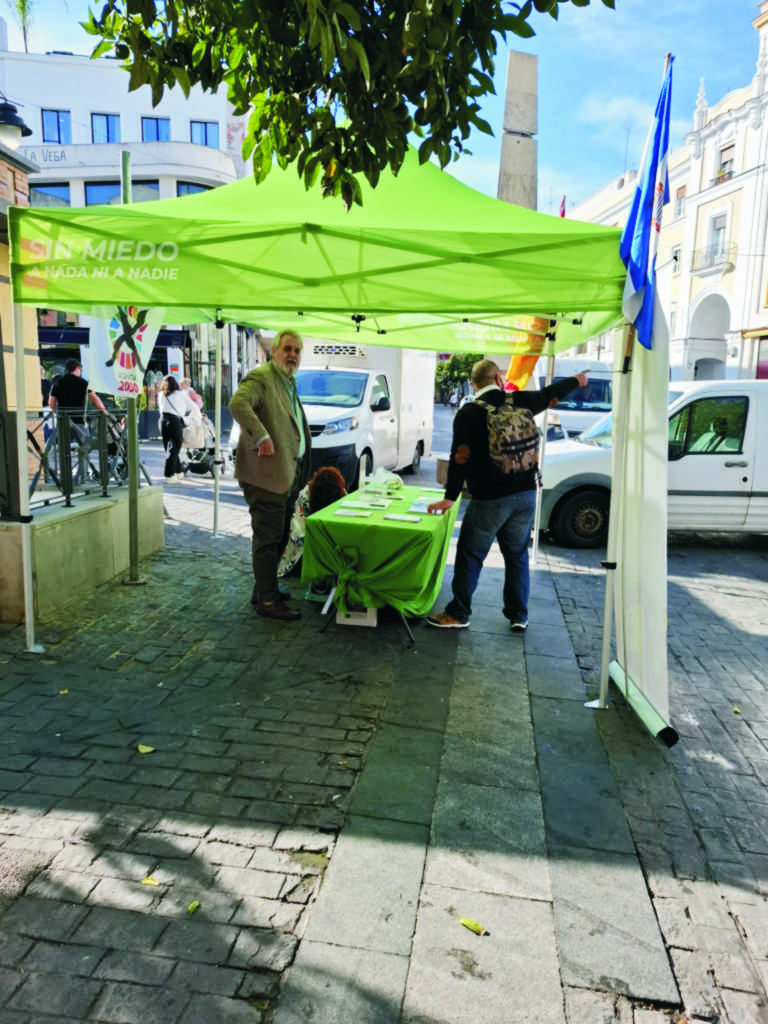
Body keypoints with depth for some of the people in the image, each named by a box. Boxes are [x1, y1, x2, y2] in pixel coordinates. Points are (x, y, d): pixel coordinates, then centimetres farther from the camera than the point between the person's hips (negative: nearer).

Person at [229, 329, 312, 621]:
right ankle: (267, 601, 5)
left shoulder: (289, 383, 20)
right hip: (267, 475, -10)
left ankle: (264, 590, 32)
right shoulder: (260, 377, -11)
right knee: (268, 539, -3)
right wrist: (262, 437, -36)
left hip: (288, 475, 10)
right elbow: (238, 403, -30)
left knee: (279, 537, 18)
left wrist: (301, 473, 19)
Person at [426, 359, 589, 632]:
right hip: (525, 495, 5)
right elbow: (549, 394, 23)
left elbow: (460, 458, -12)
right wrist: (576, 380, 43)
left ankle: (458, 614, 11)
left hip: (489, 499, -4)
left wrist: (450, 497, -8)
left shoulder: (468, 414, -7)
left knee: (470, 555, 5)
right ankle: (518, 615, 22)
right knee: (517, 555, 16)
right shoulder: (520, 401, 5)